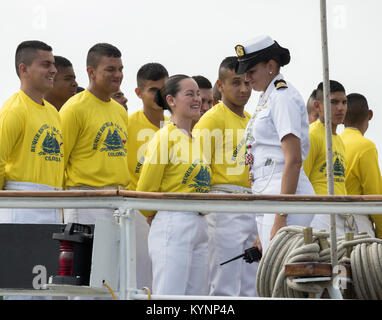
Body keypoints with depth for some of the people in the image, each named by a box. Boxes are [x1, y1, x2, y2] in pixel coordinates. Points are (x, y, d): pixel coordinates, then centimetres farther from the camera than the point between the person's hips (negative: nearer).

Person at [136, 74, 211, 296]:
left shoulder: (195, 140, 17)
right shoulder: (165, 137, -8)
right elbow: (145, 190, -7)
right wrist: (155, 216, 7)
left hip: (199, 226, 8)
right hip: (173, 225, -8)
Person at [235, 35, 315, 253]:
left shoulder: (284, 97, -9)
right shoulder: (267, 100, 20)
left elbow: (294, 160, -18)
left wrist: (280, 218, -22)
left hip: (287, 194, -10)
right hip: (266, 196, 10)